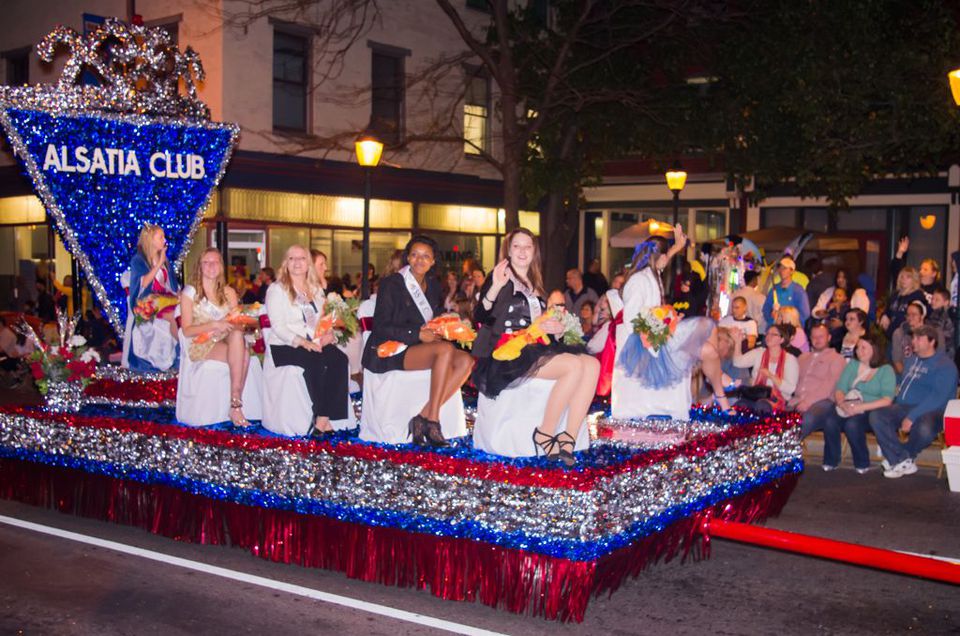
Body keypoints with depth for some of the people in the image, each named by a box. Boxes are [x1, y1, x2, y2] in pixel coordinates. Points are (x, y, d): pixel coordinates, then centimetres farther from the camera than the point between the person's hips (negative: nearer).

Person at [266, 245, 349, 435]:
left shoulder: (316, 289, 21)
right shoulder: (277, 289, 2)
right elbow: (278, 326, -8)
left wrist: (328, 334, -6)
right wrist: (302, 342, -22)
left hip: (315, 344, 5)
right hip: (285, 347, -5)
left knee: (340, 359, -27)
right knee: (316, 362, -35)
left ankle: (323, 419, -31)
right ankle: (322, 418, -26)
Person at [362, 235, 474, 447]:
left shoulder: (433, 285, 14)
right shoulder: (391, 284, -5)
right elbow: (380, 327, -11)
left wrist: (438, 330, -1)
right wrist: (417, 334, -18)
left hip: (424, 346, 7)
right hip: (391, 352, -7)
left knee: (465, 360, -19)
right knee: (446, 349, -31)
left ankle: (423, 417, -22)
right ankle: (432, 422, -28)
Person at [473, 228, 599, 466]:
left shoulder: (535, 286, 24)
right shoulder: (499, 278, 4)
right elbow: (480, 317, -9)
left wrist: (557, 329, 5)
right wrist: (495, 288, -25)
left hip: (535, 350, 7)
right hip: (507, 354, -7)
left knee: (592, 364, -17)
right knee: (574, 365, -28)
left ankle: (568, 440, -21)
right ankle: (545, 434, -17)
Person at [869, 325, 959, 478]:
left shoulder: (945, 365, -4)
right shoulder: (912, 360, 21)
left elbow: (938, 397, -17)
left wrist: (912, 417, -25)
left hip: (929, 411, -7)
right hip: (903, 408, 7)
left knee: (924, 429, -39)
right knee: (876, 416, -21)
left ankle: (896, 458, -10)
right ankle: (904, 462, -23)